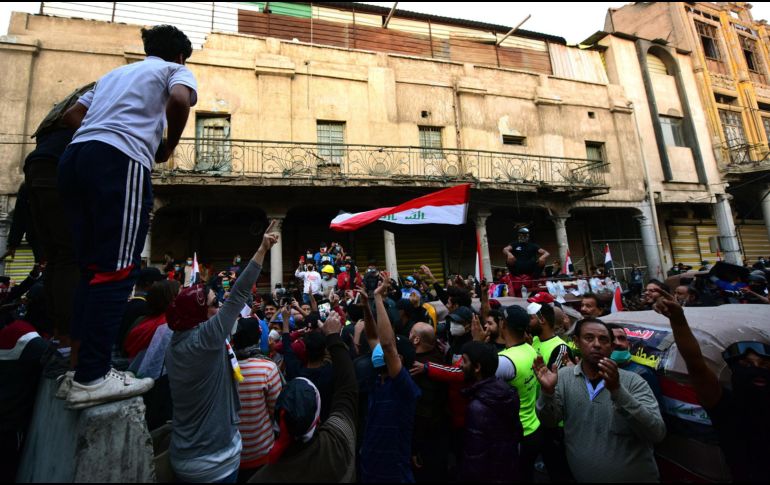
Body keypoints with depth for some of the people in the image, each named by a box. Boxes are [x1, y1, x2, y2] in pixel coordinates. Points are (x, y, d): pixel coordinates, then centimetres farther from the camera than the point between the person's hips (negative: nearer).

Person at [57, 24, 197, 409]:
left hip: (74, 156, 8)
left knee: (91, 266, 9)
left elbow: (71, 115, 31)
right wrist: (168, 147, 3)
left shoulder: (115, 72, 34)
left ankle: (83, 364, 12)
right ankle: (91, 378, -11)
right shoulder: (175, 69, 15)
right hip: (119, 160, -7)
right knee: (117, 268, -10)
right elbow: (179, 101, -9)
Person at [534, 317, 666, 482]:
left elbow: (657, 433, -22)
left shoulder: (633, 382, -12)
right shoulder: (564, 377, -9)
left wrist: (617, 390, -35)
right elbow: (549, 421, -8)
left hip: (636, 477, -1)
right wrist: (548, 392, -28)